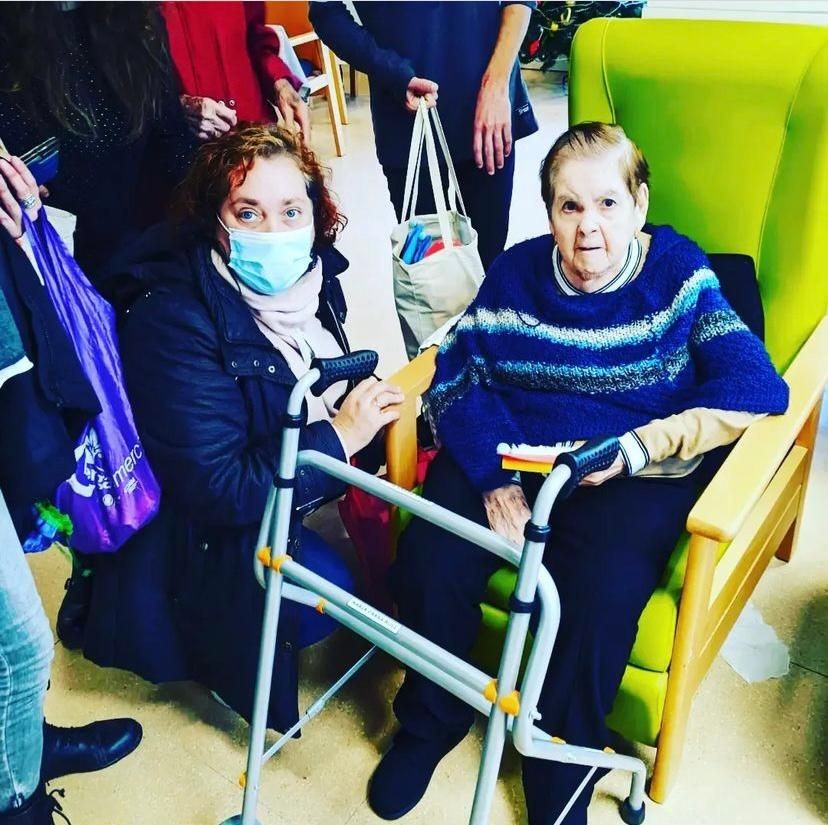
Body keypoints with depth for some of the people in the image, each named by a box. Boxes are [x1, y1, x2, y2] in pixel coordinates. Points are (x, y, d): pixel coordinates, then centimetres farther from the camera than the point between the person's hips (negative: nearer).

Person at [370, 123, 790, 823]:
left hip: (633, 472, -2)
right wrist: (494, 476, -21)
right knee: (428, 560, -21)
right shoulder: (518, 272, 4)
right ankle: (430, 723, 10)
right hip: (512, 452, 3)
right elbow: (455, 376, -5)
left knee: (598, 595, -29)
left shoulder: (678, 274, -4)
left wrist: (639, 447, -24)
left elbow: (760, 388, -14)